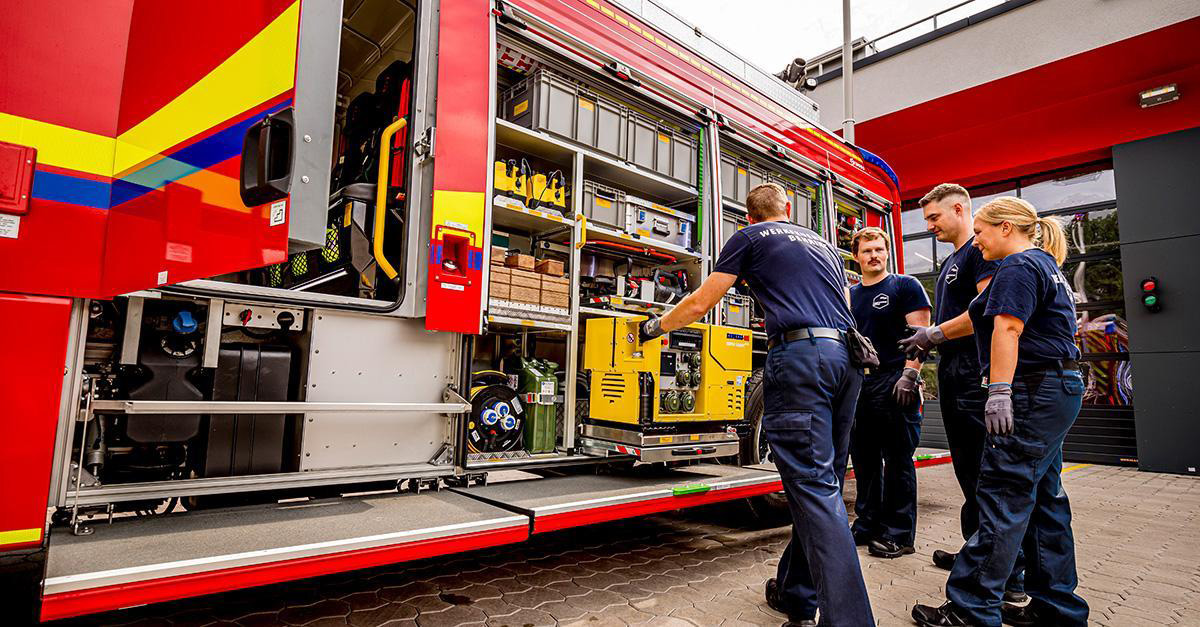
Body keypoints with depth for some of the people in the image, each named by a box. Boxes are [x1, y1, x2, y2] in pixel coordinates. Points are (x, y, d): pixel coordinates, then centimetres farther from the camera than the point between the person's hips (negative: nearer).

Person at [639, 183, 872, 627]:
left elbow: (700, 302, 9)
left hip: (799, 353, -7)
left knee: (814, 487, -8)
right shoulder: (823, 245, 27)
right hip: (846, 357, 7)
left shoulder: (750, 238, 10)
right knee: (822, 482, 11)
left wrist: (655, 327, 24)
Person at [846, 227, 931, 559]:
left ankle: (899, 534, 9)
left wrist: (909, 374, -18)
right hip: (858, 384, 6)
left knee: (897, 462, 0)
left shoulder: (905, 286, 1)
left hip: (893, 383, -6)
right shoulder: (850, 295, 17)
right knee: (864, 461, 11)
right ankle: (866, 526, 22)